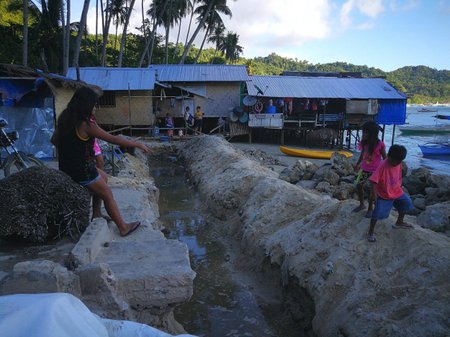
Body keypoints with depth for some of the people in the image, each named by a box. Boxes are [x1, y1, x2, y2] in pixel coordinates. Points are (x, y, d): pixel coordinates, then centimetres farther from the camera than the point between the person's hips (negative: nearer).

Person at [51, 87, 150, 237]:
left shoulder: (64, 118, 2)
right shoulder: (86, 125, -23)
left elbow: (54, 140, 12)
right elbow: (113, 139, -20)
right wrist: (137, 144, -13)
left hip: (66, 167, 9)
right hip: (82, 172, -9)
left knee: (103, 176, 27)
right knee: (107, 195, 7)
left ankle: (96, 215, 32)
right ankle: (123, 227, 19)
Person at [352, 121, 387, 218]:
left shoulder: (380, 144, -19)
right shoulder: (364, 143, -4)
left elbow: (384, 158, -8)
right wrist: (357, 165, 22)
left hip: (375, 171, -5)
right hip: (364, 169, 5)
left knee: (372, 189, 3)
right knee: (359, 186, 7)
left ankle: (370, 208, 22)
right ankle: (361, 204, 29)